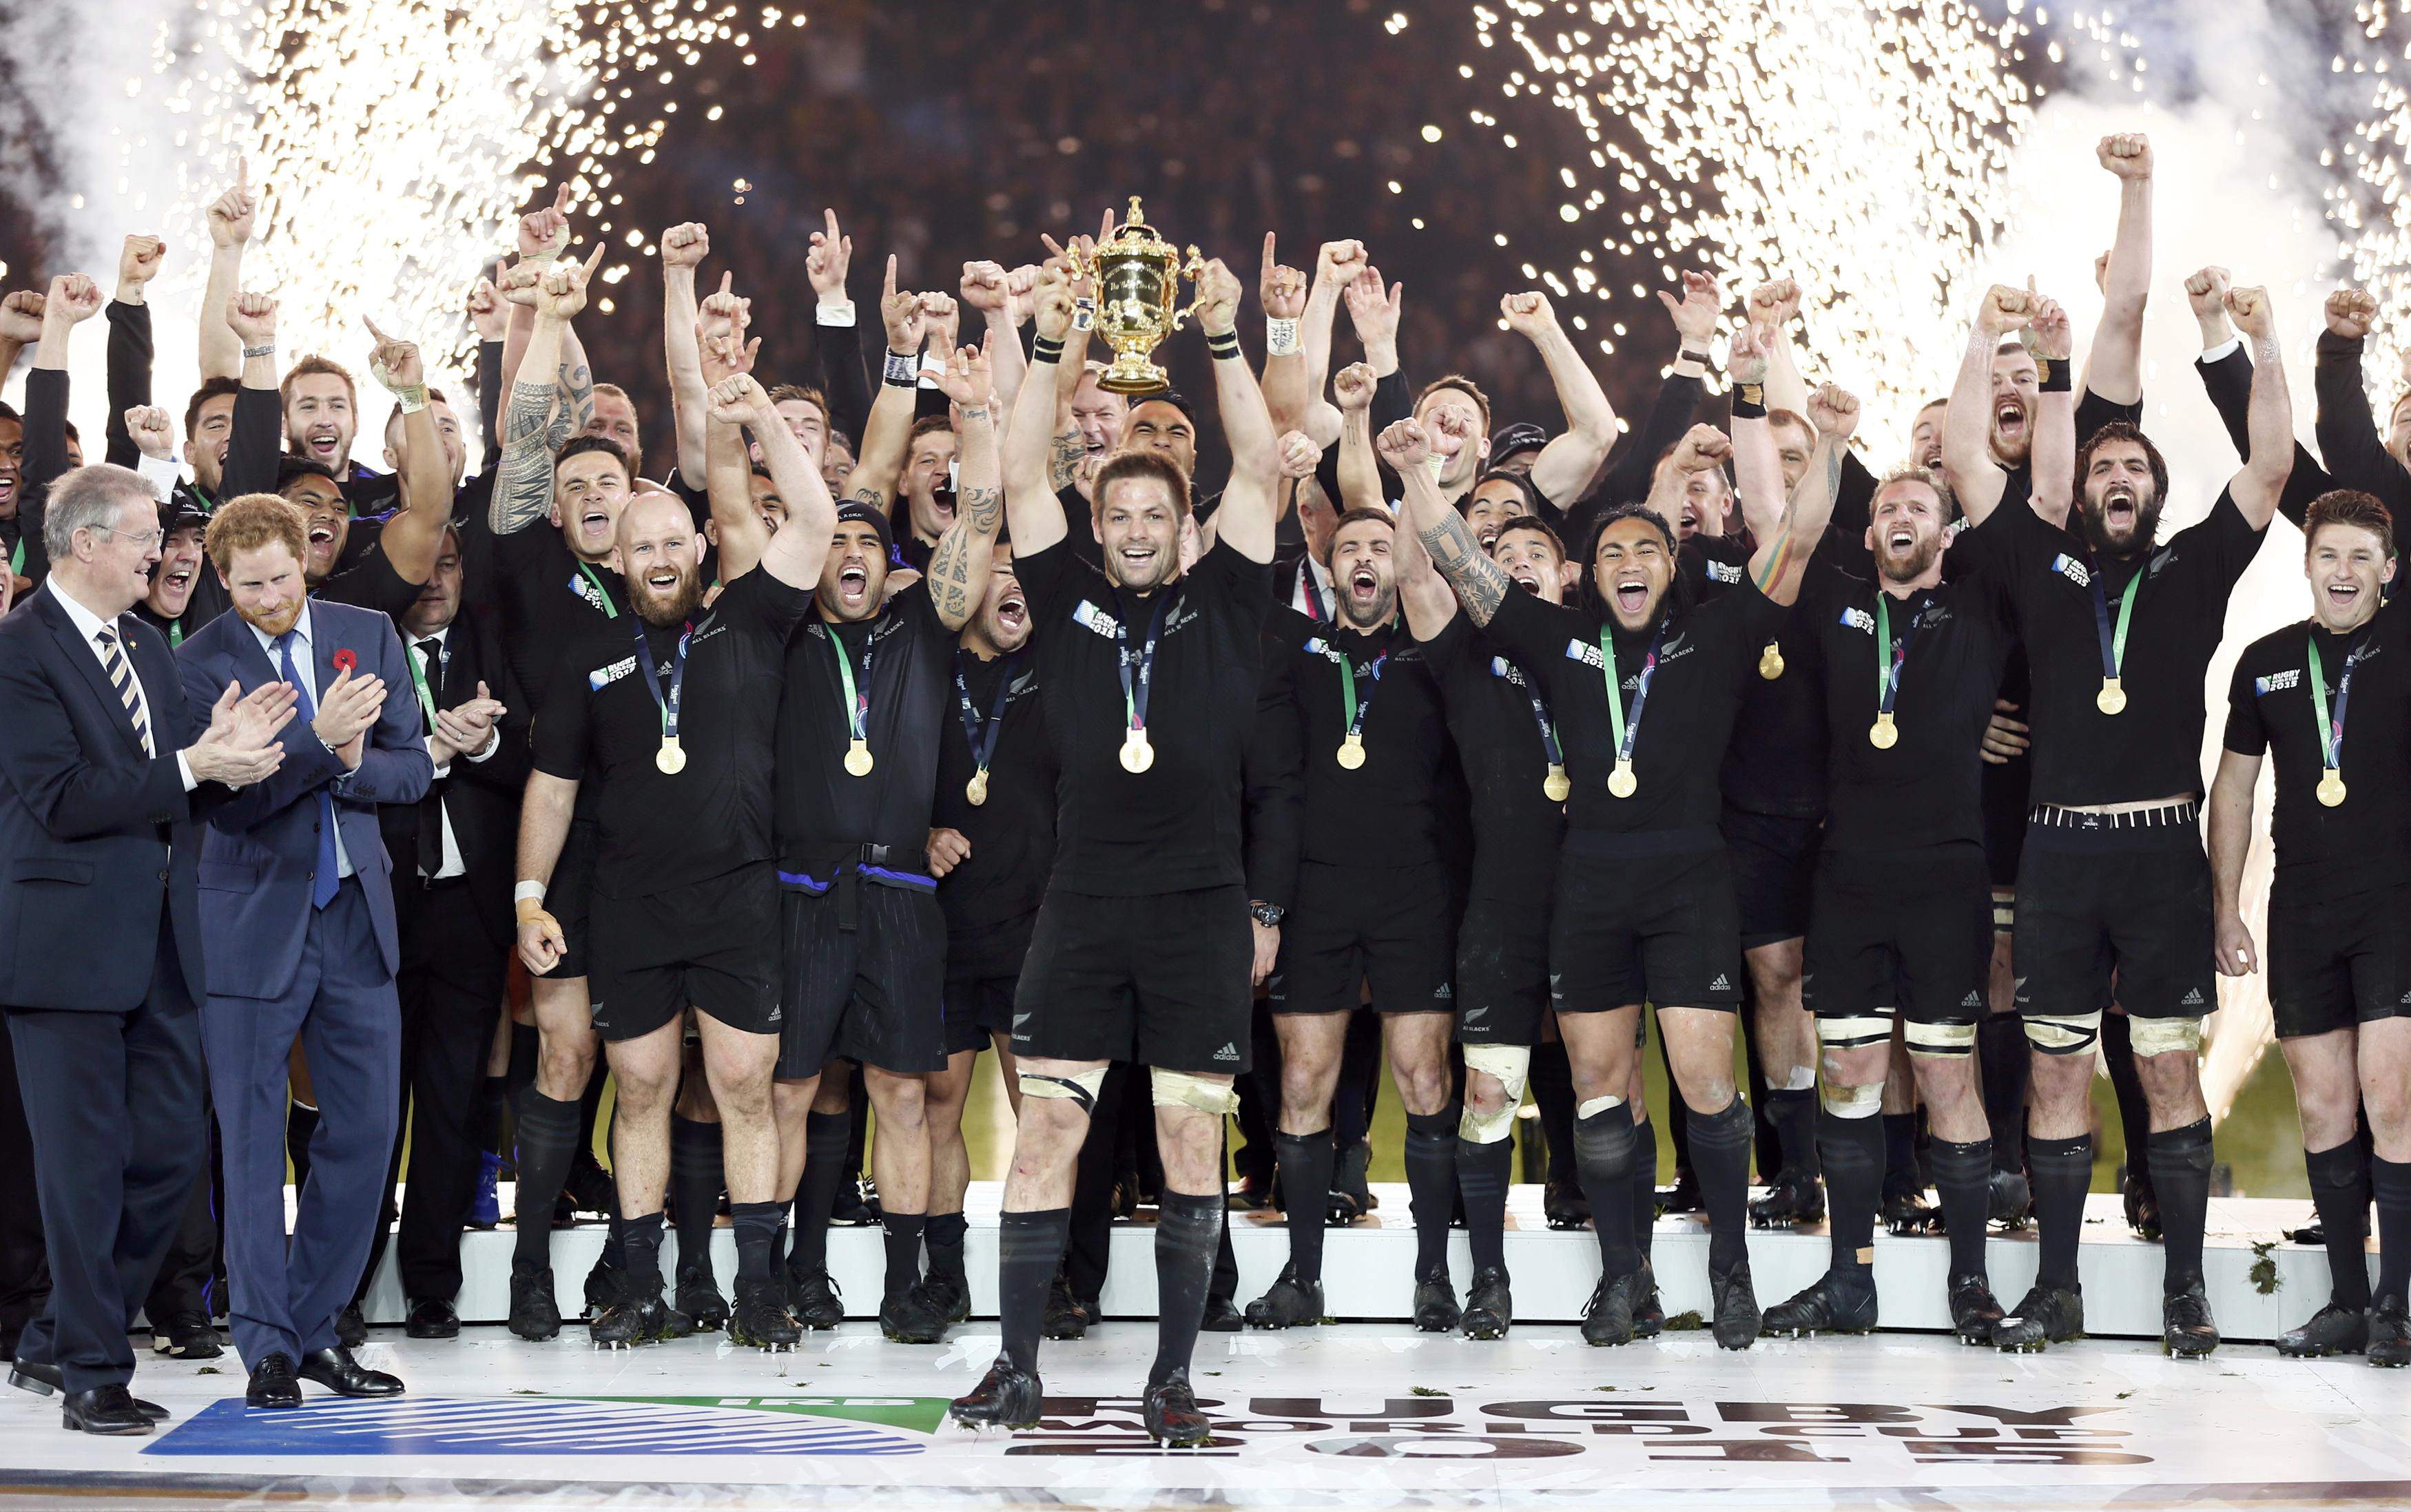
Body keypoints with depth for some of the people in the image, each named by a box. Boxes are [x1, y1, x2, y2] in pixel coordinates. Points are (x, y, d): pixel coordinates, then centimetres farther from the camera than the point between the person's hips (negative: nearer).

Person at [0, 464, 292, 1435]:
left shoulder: (146, 645, 16)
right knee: (85, 1166, -1)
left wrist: (224, 745, -6)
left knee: (170, 1156, 9)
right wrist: (193, 764, -20)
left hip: (162, 945, 8)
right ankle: (92, 1376, 10)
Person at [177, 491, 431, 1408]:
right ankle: (267, 1344, 8)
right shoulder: (201, 662, -6)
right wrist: (317, 740, -28)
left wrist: (355, 762, -16)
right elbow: (227, 799, -16)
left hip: (355, 918, 4)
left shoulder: (369, 637, 6)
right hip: (251, 922, -4)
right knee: (252, 1140, -1)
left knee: (367, 1126, 6)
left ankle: (314, 1326, 18)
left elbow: (413, 770, 5)